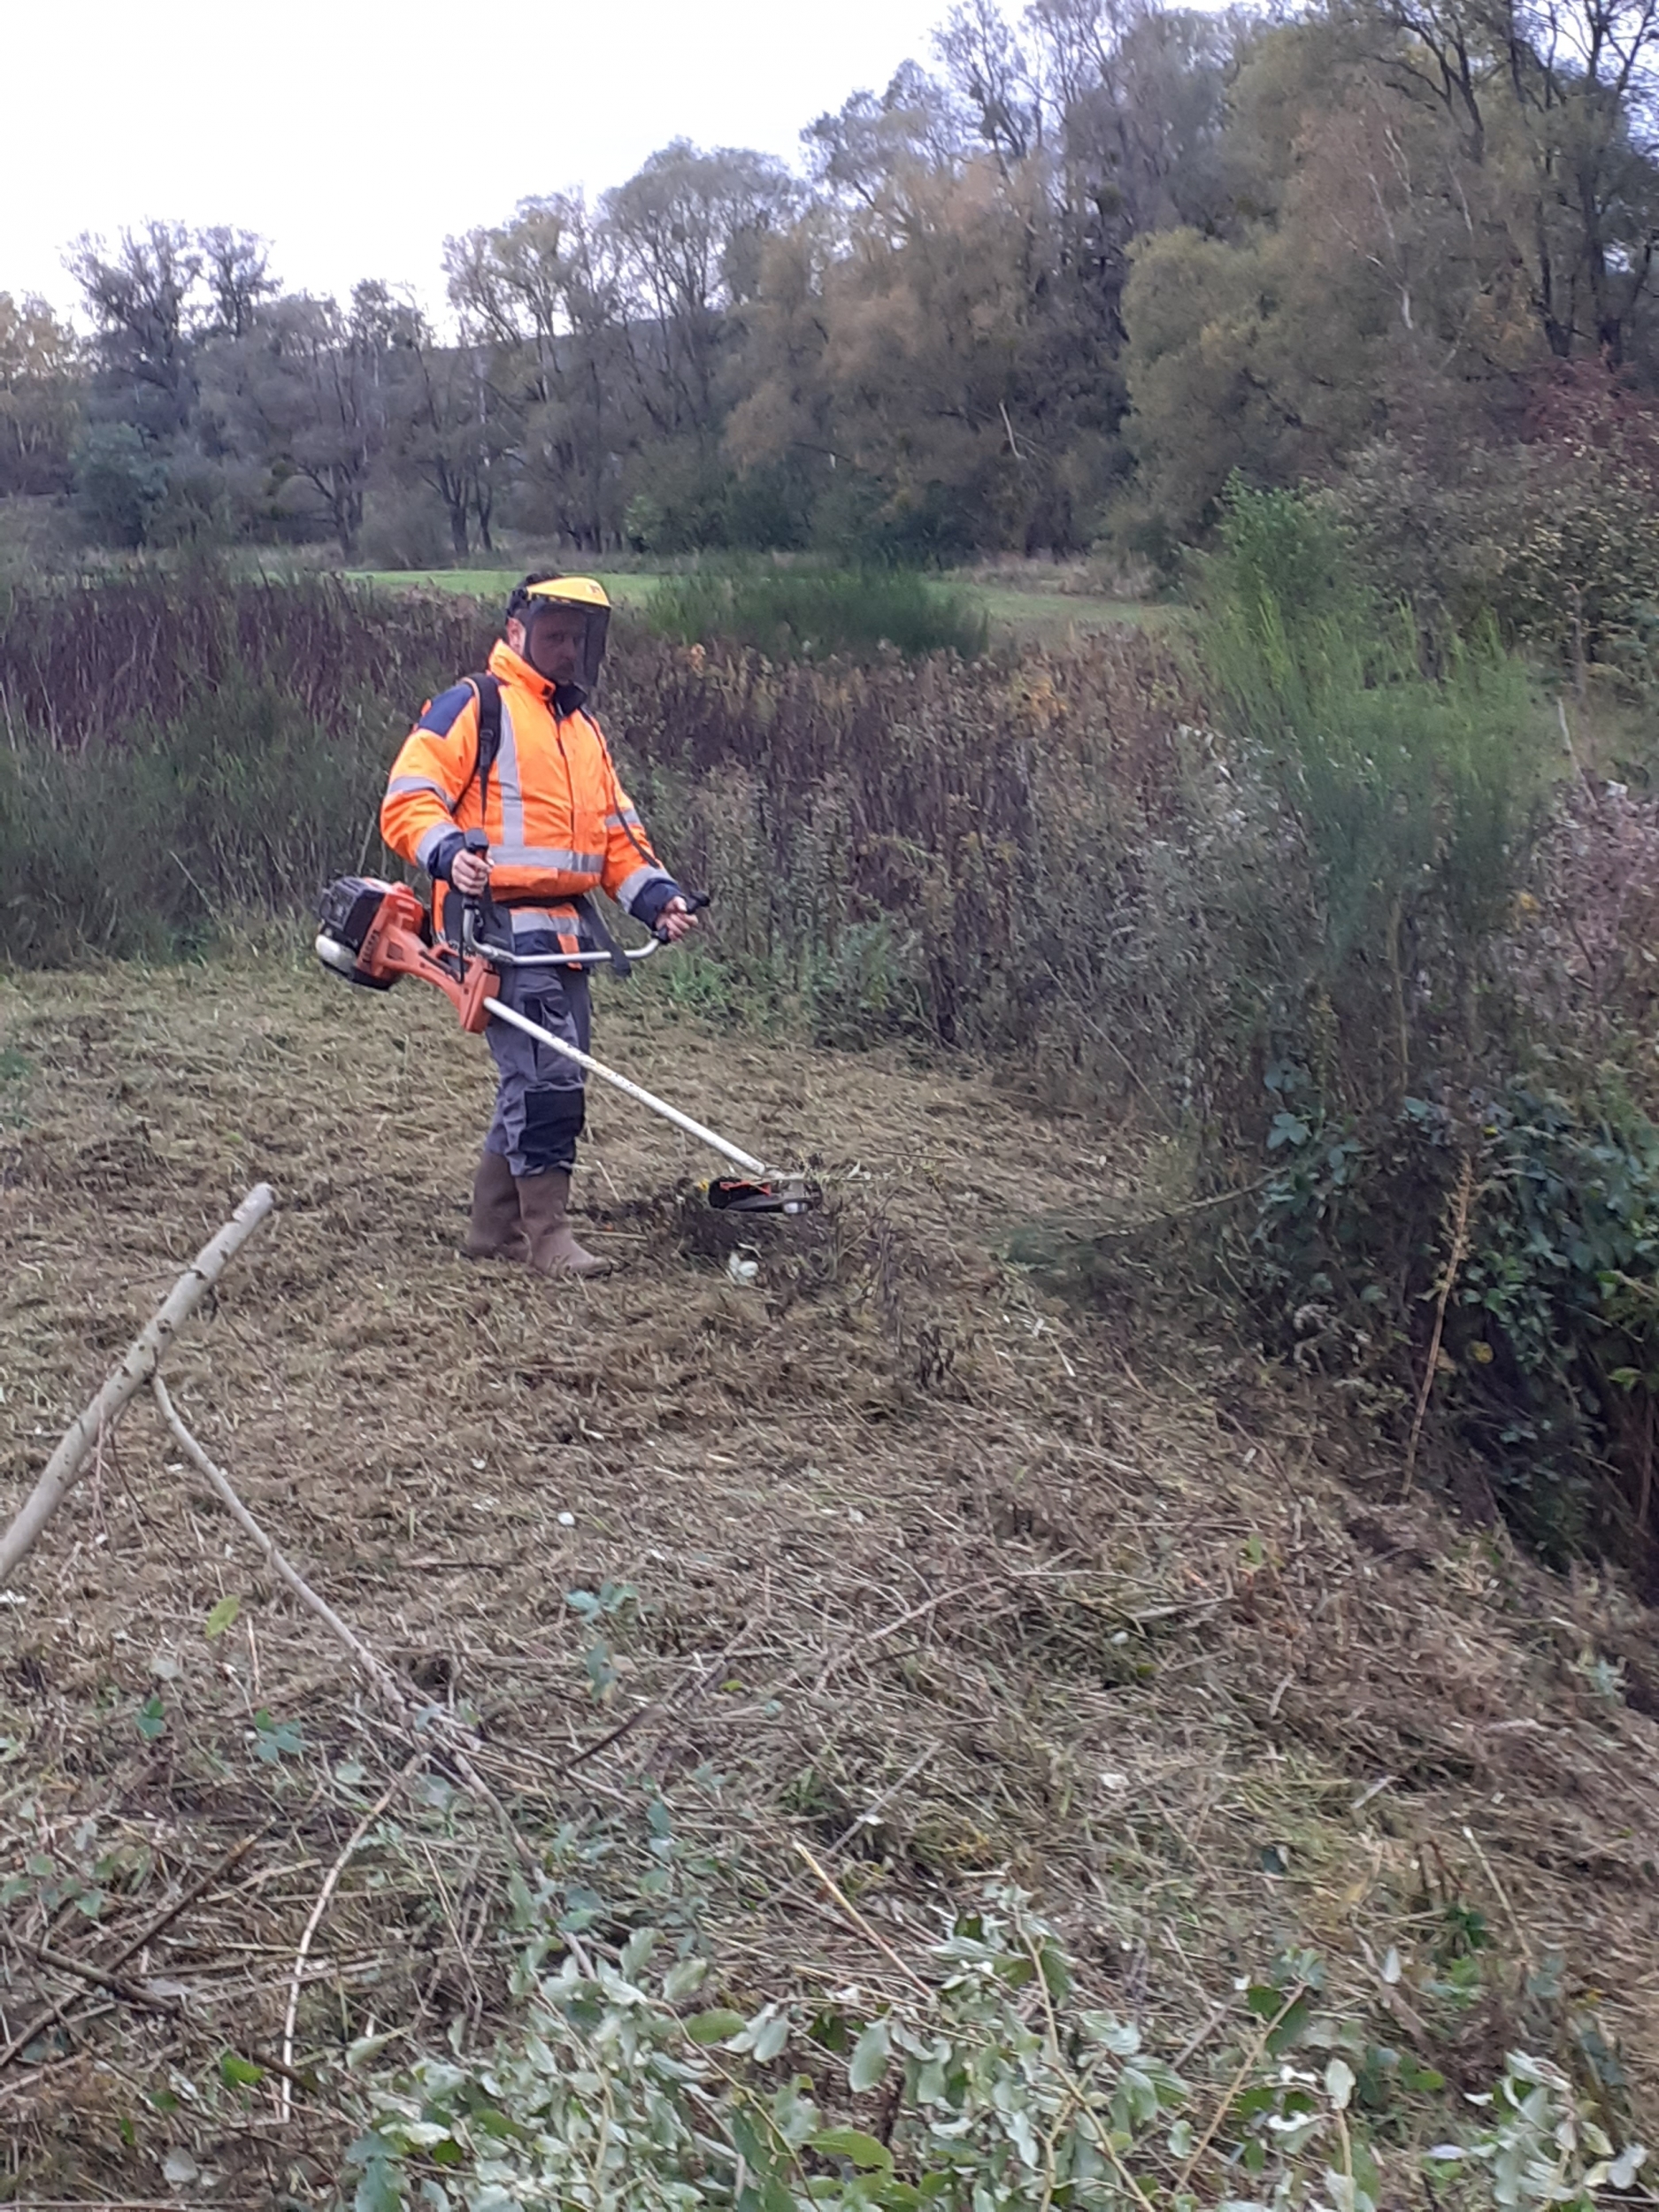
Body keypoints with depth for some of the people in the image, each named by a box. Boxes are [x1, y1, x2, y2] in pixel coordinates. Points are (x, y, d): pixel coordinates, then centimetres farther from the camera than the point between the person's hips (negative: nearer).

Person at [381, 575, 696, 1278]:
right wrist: (448, 851, -28)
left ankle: (494, 1227, 20)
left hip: (567, 926, 8)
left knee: (546, 1081, 9)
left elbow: (616, 833, 23)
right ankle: (548, 1233, -5)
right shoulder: (474, 705, -1)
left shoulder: (583, 727, 24)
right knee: (548, 1077, -14)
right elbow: (408, 799, -9)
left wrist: (656, 895, 7)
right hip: (501, 922, -8)